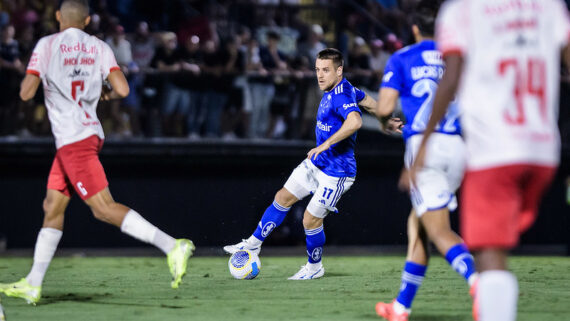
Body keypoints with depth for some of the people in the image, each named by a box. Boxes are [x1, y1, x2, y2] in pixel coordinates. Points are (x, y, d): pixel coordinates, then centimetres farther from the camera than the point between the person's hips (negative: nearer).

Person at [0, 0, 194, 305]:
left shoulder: (47, 45, -5)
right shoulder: (99, 47, 7)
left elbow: (26, 93, -8)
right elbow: (122, 89, -3)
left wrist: (37, 78, 14)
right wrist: (108, 93, 19)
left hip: (72, 140, -7)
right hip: (90, 132, 7)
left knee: (104, 208, -13)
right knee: (52, 207, 13)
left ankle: (173, 246, -25)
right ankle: (32, 284, 15)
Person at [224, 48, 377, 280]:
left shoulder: (342, 95, -27)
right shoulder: (333, 90, 4)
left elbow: (355, 121, -47)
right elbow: (367, 100, 21)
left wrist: (326, 144, -46)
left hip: (336, 172, -10)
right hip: (316, 163, 10)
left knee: (311, 219, -2)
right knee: (283, 198, 13)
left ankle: (315, 268, 20)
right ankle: (254, 244, 25)